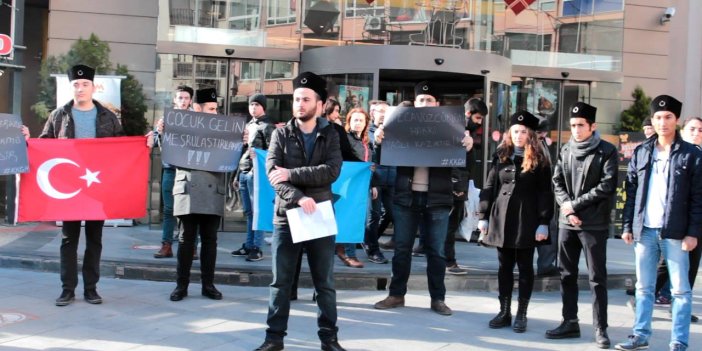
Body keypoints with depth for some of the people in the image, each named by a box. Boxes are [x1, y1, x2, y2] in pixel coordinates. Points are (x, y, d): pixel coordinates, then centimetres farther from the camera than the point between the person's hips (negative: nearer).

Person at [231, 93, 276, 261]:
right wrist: (237, 174, 20)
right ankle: (248, 245, 16)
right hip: (243, 173, 8)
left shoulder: (267, 126, -3)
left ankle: (257, 248, -5)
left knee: (257, 211, -6)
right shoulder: (248, 125, 21)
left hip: (256, 173, -8)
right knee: (248, 212, 11)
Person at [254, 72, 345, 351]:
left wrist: (291, 174, -17)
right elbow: (272, 173, -8)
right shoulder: (281, 134, 5)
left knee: (325, 283, 6)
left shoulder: (330, 135, 5)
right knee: (280, 281, 5)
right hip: (286, 216, 0)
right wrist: (298, 197, -22)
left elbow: (332, 171, -11)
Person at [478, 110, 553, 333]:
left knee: (525, 267, 5)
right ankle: (504, 312, 15)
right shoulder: (500, 156, 8)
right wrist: (483, 216, 3)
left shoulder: (538, 160, -1)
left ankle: (521, 314, 12)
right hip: (501, 219, 3)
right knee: (504, 267, 8)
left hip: (526, 220, -3)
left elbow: (545, 193, -4)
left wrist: (544, 223, -11)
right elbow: (489, 187, 8)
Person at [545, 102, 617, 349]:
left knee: (597, 278, -1)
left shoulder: (606, 151, -4)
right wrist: (566, 207, -8)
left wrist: (575, 204, -12)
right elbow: (557, 183, 9)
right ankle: (570, 323, 20)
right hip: (567, 223, 5)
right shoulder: (566, 151, 11)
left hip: (594, 225, -5)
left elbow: (607, 186, -12)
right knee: (567, 275, 10)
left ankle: (600, 329, 5)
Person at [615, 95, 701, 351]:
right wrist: (627, 225, 4)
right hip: (644, 230, 4)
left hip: (675, 232, -3)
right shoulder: (640, 153, 9)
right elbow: (631, 192, 10)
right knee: (643, 287, 11)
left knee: (680, 289, 1)